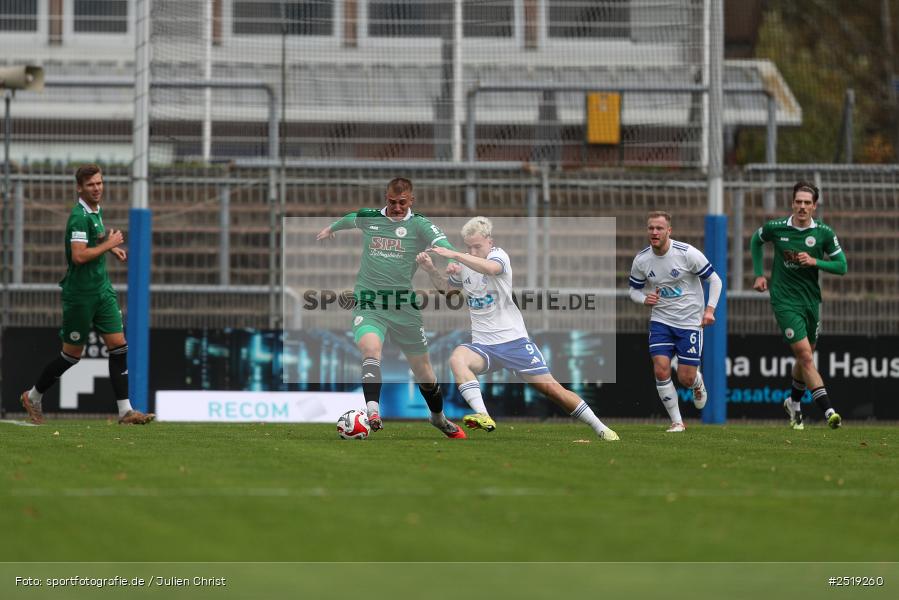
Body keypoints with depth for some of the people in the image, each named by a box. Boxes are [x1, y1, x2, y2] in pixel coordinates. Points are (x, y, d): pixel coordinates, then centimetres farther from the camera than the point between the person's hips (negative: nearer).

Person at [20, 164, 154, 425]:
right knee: (72, 354, 3)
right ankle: (33, 397, 23)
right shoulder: (79, 216, -18)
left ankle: (125, 411, -3)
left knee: (118, 345, -3)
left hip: (102, 290, 8)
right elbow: (79, 255, -29)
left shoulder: (96, 211, 10)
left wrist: (112, 247, 15)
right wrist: (109, 244, -19)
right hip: (79, 294, -8)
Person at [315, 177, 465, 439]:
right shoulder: (367, 218, 6)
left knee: (423, 369, 10)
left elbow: (442, 244, -21)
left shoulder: (419, 225, -3)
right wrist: (330, 229, 51)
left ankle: (439, 417, 36)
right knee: (371, 349, -30)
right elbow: (347, 219, 30)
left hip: (404, 306, 0)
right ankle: (373, 412, -41)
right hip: (368, 304, 0)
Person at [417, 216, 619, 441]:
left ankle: (602, 430, 9)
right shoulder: (465, 263, 11)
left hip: (514, 340, -5)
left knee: (551, 388, -6)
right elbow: (444, 285, 29)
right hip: (483, 345, 5)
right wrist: (430, 269, 9)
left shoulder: (498, 255, -8)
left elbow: (490, 268, -34)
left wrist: (453, 255, -36)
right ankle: (483, 417, -40)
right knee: (457, 358, -29)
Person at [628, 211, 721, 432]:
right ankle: (676, 421, 1)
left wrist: (710, 309, -17)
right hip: (661, 320, 2)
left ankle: (698, 383, 38)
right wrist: (645, 299, -14)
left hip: (690, 321, -2)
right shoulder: (641, 260, -6)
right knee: (661, 370, -14)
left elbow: (714, 280, -6)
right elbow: (634, 290, 9)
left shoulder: (687, 254, -16)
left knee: (686, 379, -2)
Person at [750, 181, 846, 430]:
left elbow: (841, 266, -2)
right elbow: (756, 241, 15)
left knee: (805, 356, 16)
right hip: (785, 301, -3)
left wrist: (815, 261, -17)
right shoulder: (776, 228, -7)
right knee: (805, 355, -14)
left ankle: (794, 402, 41)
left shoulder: (824, 233, -5)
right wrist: (759, 274, 9)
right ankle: (828, 411, -20)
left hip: (811, 299, 3)